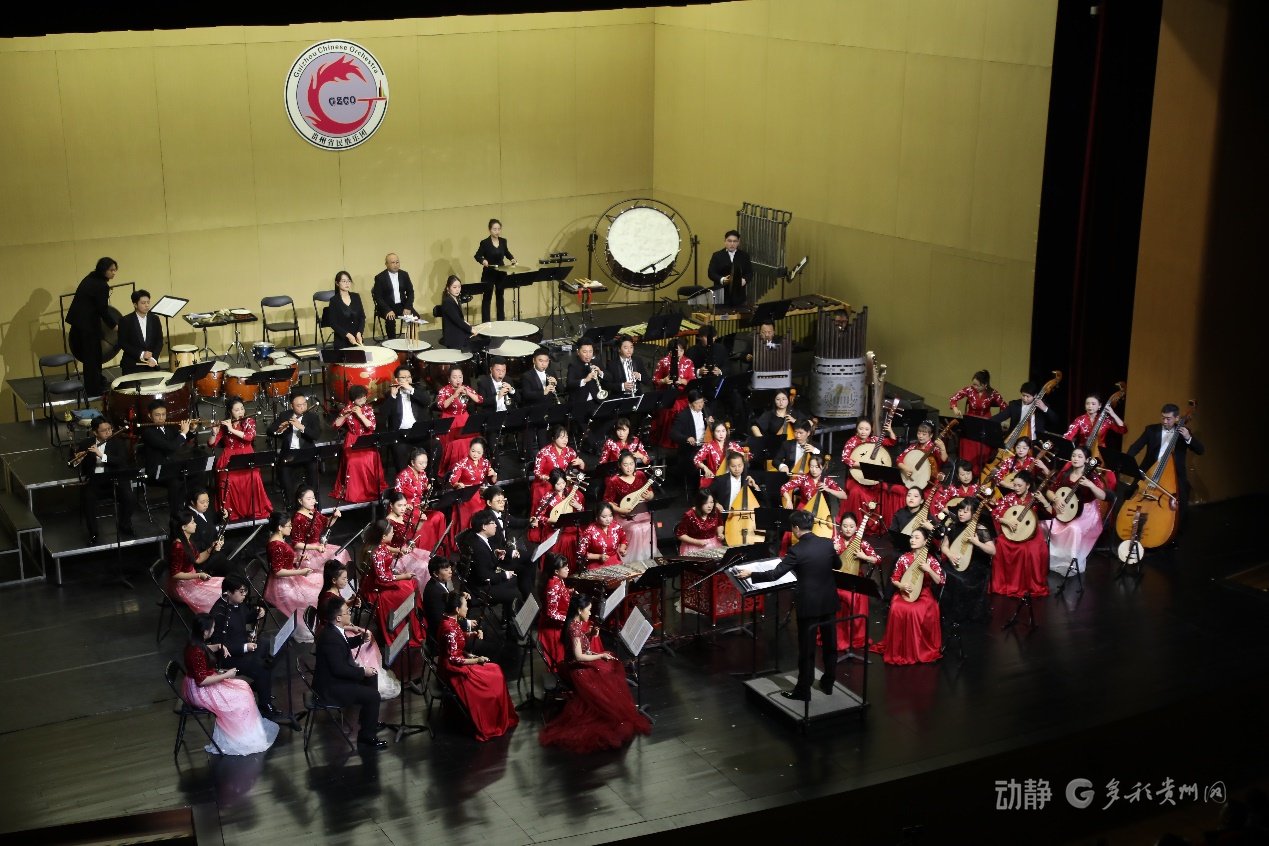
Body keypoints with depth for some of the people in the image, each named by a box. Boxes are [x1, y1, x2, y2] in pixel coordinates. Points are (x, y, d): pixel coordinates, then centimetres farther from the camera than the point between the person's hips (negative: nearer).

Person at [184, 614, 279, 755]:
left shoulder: (197, 642, -3)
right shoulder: (197, 652, -32)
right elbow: (202, 681, -29)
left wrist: (218, 647, 3)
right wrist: (226, 675, -20)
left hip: (202, 681, 10)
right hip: (199, 690, -10)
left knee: (242, 687, 8)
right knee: (238, 700, -6)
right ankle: (239, 739, 10)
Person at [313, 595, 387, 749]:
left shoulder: (334, 629, -1)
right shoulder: (330, 638, -31)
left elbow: (346, 645, 20)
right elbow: (339, 670, -30)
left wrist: (361, 638, 2)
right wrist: (363, 671, -19)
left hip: (336, 677, 11)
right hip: (329, 687, -11)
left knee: (371, 678, 21)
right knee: (373, 695, -13)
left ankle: (367, 719, 33)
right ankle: (366, 736, -1)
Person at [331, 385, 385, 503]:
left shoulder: (368, 409, 3)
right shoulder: (348, 409, 3)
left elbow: (371, 426, -10)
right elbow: (336, 425, -2)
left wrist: (360, 414, -17)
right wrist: (346, 415, -16)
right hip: (352, 442, 0)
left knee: (369, 462, -22)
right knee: (353, 462, -24)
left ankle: (372, 490, -7)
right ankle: (353, 492, -15)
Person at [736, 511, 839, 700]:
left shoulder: (797, 551, -17)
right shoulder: (827, 543, -2)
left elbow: (774, 575, -17)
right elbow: (836, 565, 16)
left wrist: (750, 574, -6)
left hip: (809, 604, -5)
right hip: (829, 601, 5)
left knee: (807, 649, 4)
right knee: (829, 644, 16)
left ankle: (803, 690, 12)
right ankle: (827, 683, 30)